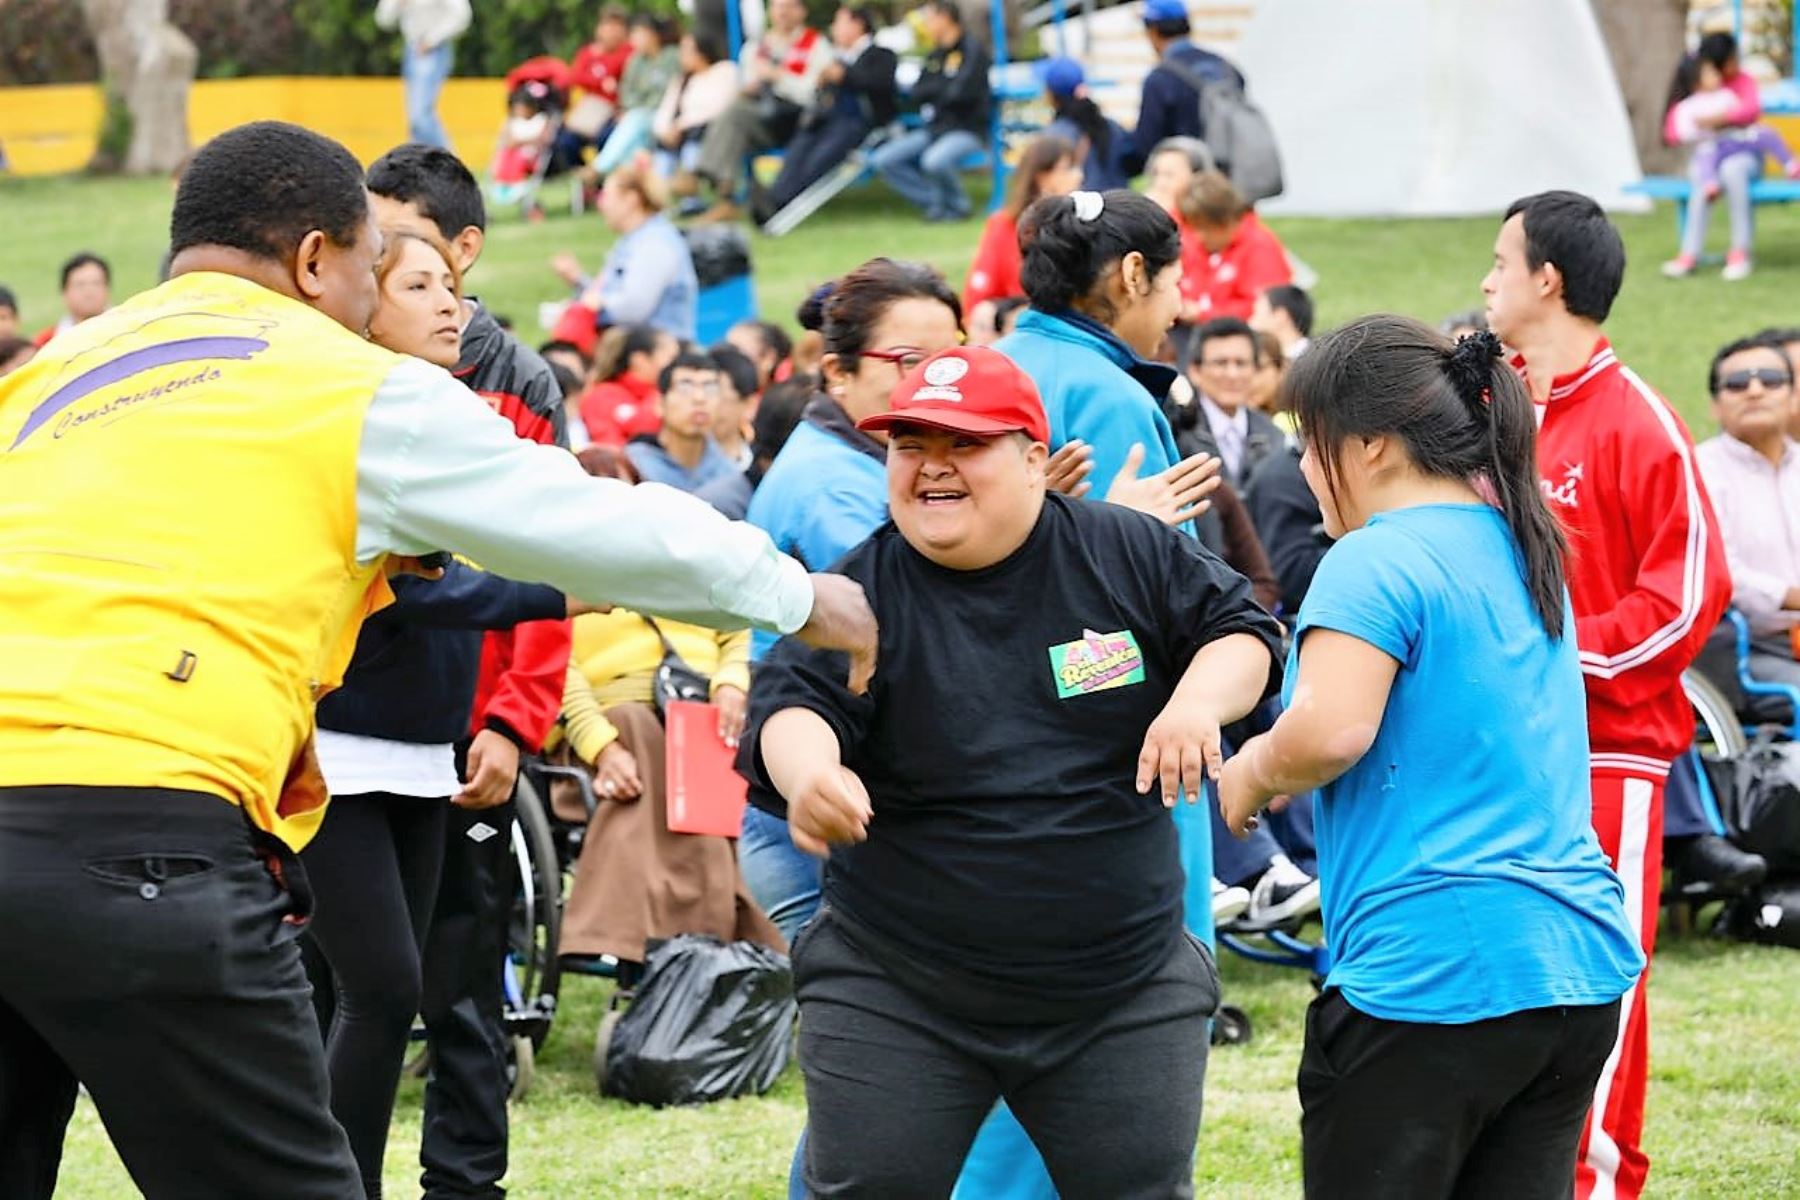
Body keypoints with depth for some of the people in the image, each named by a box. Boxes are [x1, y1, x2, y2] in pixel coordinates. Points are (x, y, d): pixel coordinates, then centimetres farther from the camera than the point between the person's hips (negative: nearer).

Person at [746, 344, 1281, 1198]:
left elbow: (1239, 629, 6)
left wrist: (1200, 700, -17)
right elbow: (790, 703, -22)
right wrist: (808, 773, -46)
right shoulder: (861, 596, -9)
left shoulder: (1128, 552, -2)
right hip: (897, 1000, -1)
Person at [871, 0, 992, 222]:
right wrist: (943, 89, -6)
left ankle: (957, 206, -10)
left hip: (967, 130, -8)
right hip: (934, 128, 8)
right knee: (883, 160, -9)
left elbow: (960, 93, -18)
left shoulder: (973, 51, -7)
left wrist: (932, 91, 0)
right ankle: (935, 203, -9)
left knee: (934, 160, -38)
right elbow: (917, 94, 11)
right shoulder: (935, 55, 15)